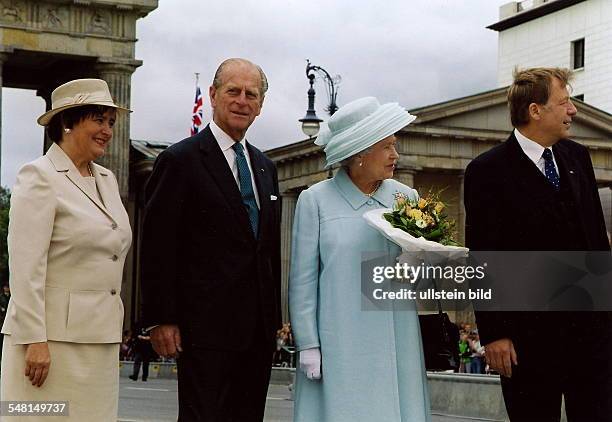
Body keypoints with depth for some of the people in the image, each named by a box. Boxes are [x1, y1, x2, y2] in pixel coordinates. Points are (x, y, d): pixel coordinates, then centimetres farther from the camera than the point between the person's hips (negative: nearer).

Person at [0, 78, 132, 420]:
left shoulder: (107, 180, 16)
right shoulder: (40, 177, -7)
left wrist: (113, 330, 16)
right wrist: (35, 339, -18)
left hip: (99, 337, 7)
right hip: (54, 336, -7)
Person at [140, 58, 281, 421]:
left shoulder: (266, 167, 17)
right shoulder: (181, 160, -5)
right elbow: (158, 248, -9)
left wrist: (274, 319, 16)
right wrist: (161, 320, -13)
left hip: (258, 329, 7)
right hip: (206, 326, -7)